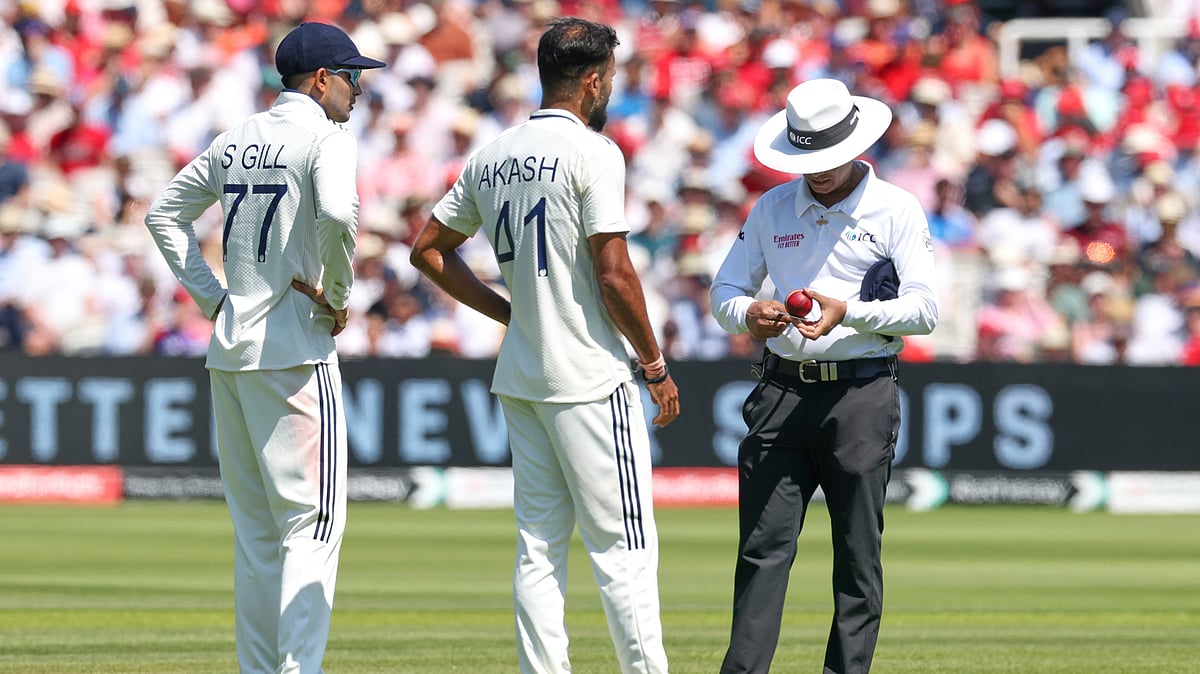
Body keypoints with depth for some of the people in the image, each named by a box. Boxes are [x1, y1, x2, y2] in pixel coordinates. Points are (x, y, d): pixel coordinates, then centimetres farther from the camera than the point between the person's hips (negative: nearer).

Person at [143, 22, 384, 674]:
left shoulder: (236, 141, 15)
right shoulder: (326, 138, -9)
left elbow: (164, 214, 20)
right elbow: (338, 213, -28)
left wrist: (211, 297, 16)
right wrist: (339, 295, -13)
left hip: (229, 349, 8)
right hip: (295, 351, -8)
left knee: (256, 528, 12)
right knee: (313, 521, -6)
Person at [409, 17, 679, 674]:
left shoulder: (490, 158, 10)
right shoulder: (591, 153, -12)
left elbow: (428, 249, 17)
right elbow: (613, 275, -16)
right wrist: (654, 364, -5)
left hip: (520, 380, 7)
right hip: (589, 381, -7)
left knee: (539, 546, 8)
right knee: (622, 546, -3)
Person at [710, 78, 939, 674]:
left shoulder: (897, 211, 1)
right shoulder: (772, 209, 13)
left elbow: (923, 309, -6)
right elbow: (725, 289, 15)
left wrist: (848, 312, -21)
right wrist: (748, 314, -9)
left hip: (862, 395, -3)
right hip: (782, 393, 3)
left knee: (859, 554, 0)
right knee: (763, 546, -4)